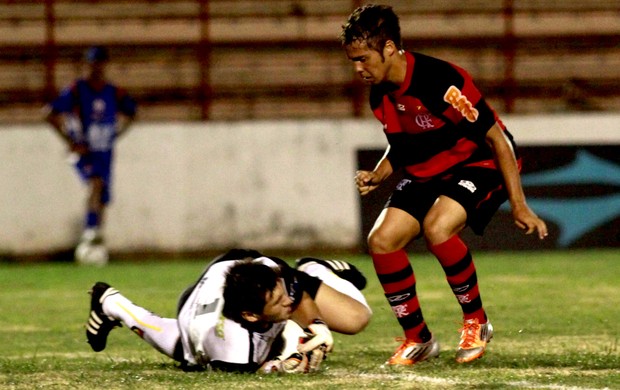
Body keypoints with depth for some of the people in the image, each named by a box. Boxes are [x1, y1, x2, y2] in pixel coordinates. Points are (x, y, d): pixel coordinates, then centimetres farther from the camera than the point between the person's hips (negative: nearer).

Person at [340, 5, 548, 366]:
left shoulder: (440, 81, -28)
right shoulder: (381, 96, -3)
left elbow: (495, 138, -22)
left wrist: (519, 207, -21)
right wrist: (377, 176, -6)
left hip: (480, 163, -8)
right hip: (427, 173, 8)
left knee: (437, 227, -33)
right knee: (382, 240, -10)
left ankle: (476, 322, -11)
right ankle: (418, 339, 6)